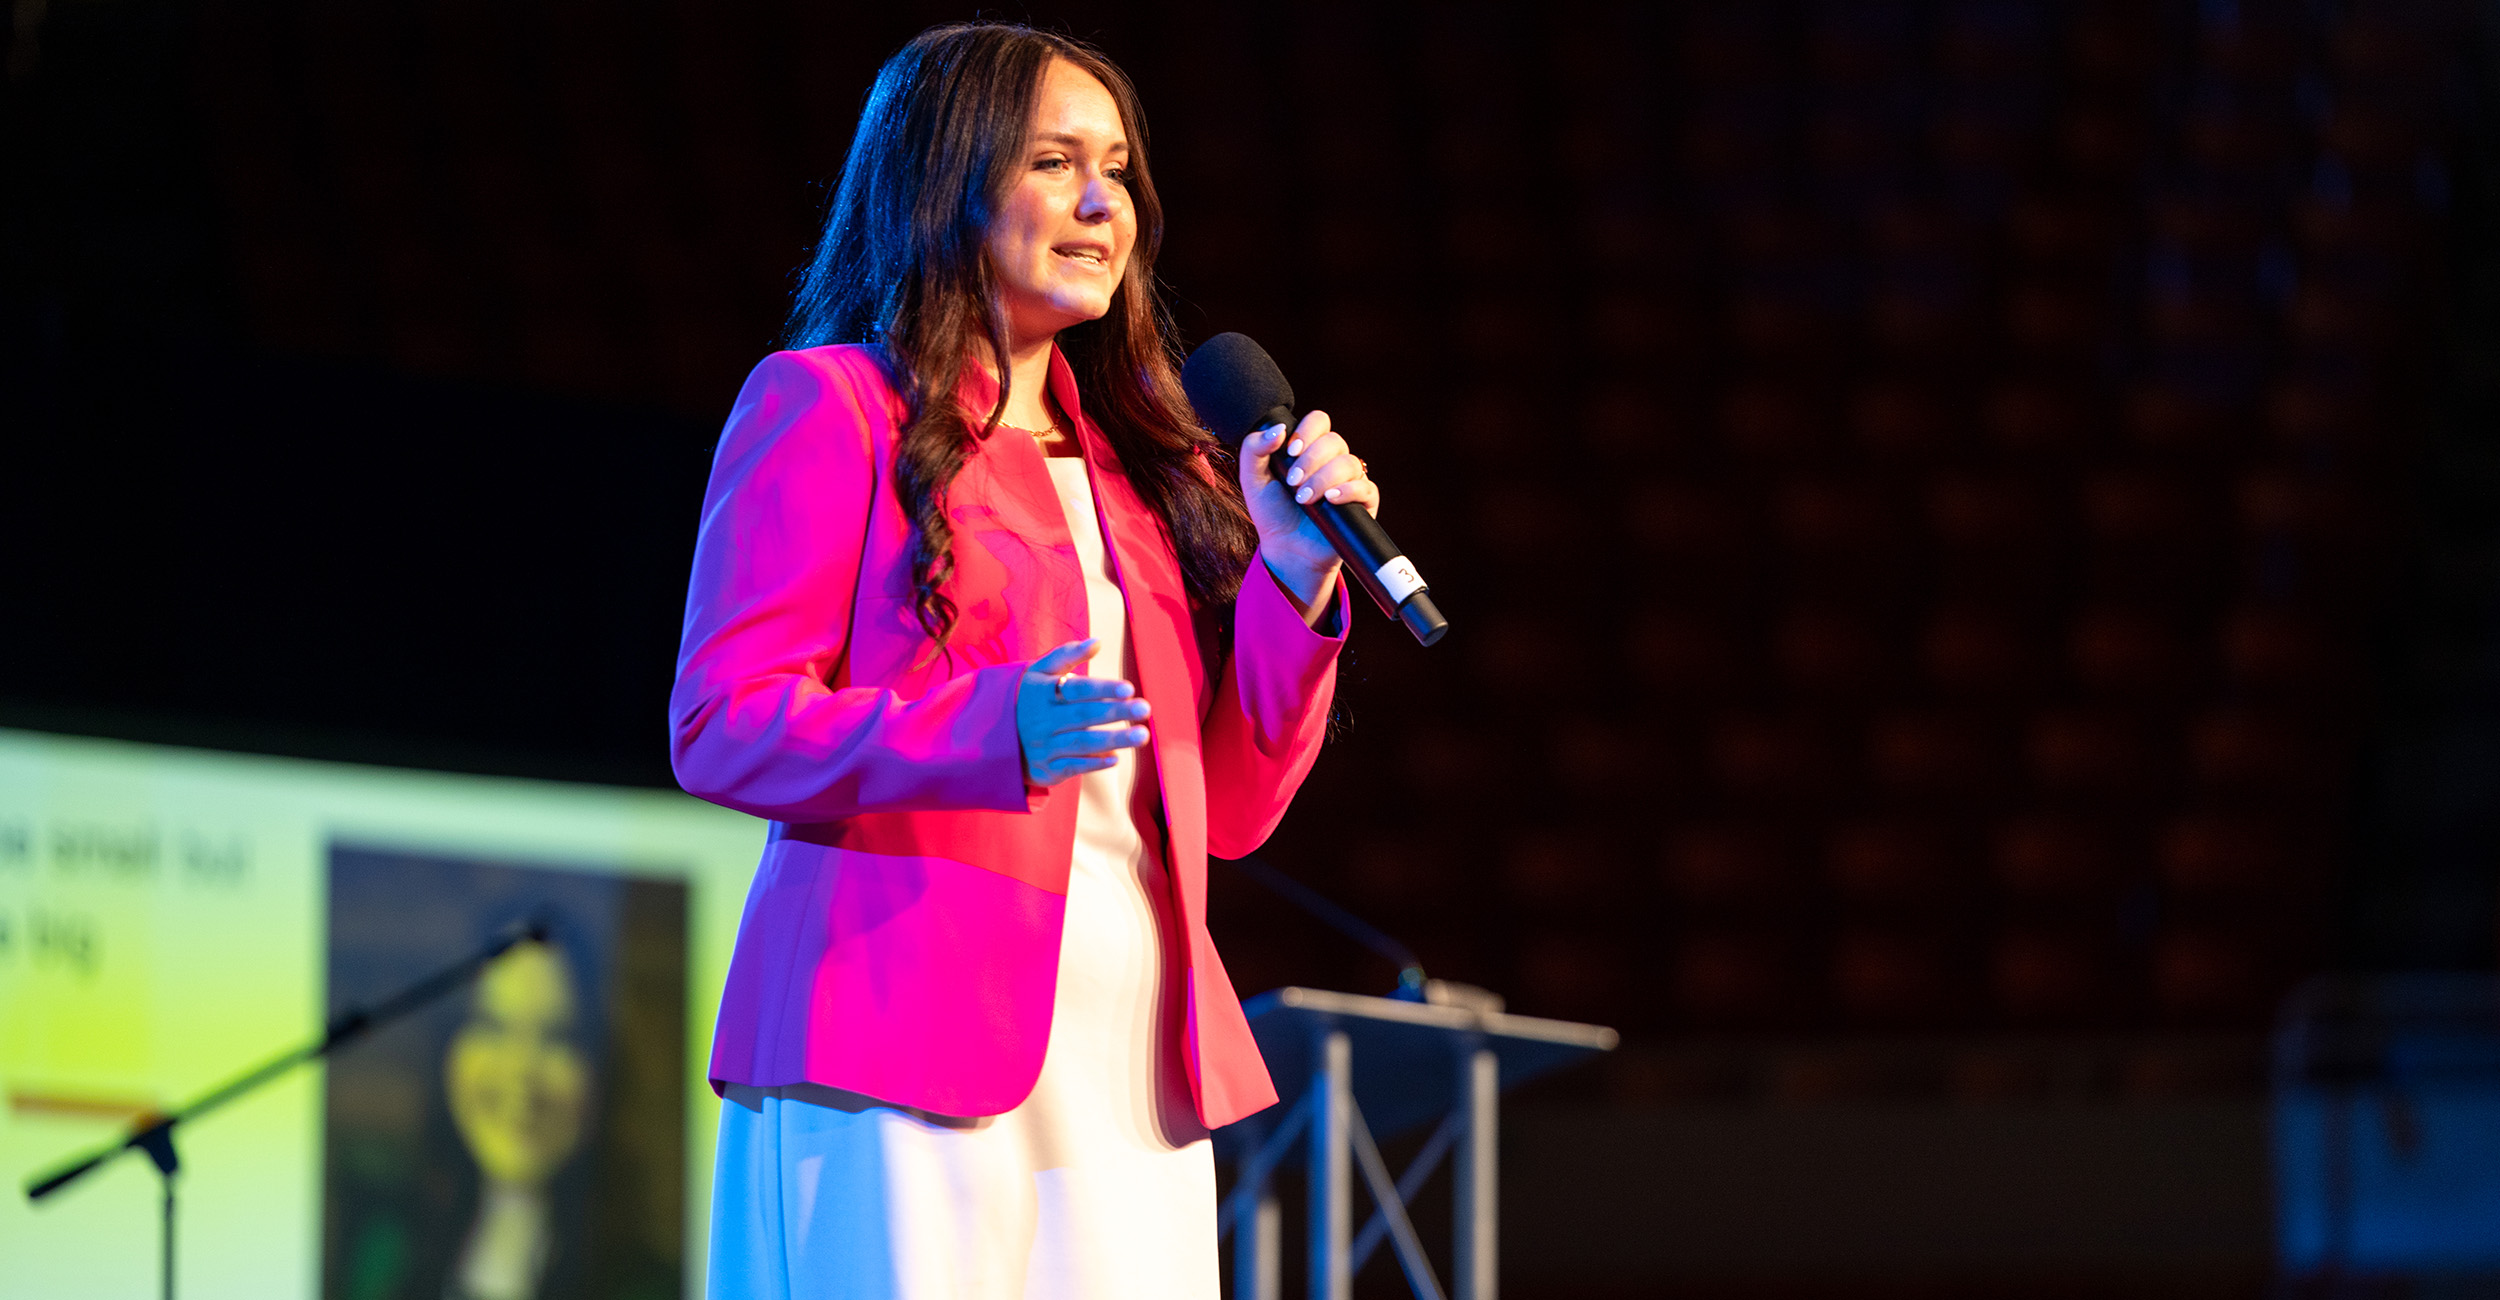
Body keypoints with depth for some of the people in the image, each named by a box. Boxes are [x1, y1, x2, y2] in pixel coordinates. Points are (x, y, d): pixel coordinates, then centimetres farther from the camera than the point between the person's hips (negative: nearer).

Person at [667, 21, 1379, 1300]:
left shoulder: (1144, 464, 22)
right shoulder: (826, 406, 4)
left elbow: (1229, 808, 19)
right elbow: (720, 725, -6)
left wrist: (1292, 580, 4)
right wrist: (996, 728, -20)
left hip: (1127, 1075, 6)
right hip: (908, 1043, -5)